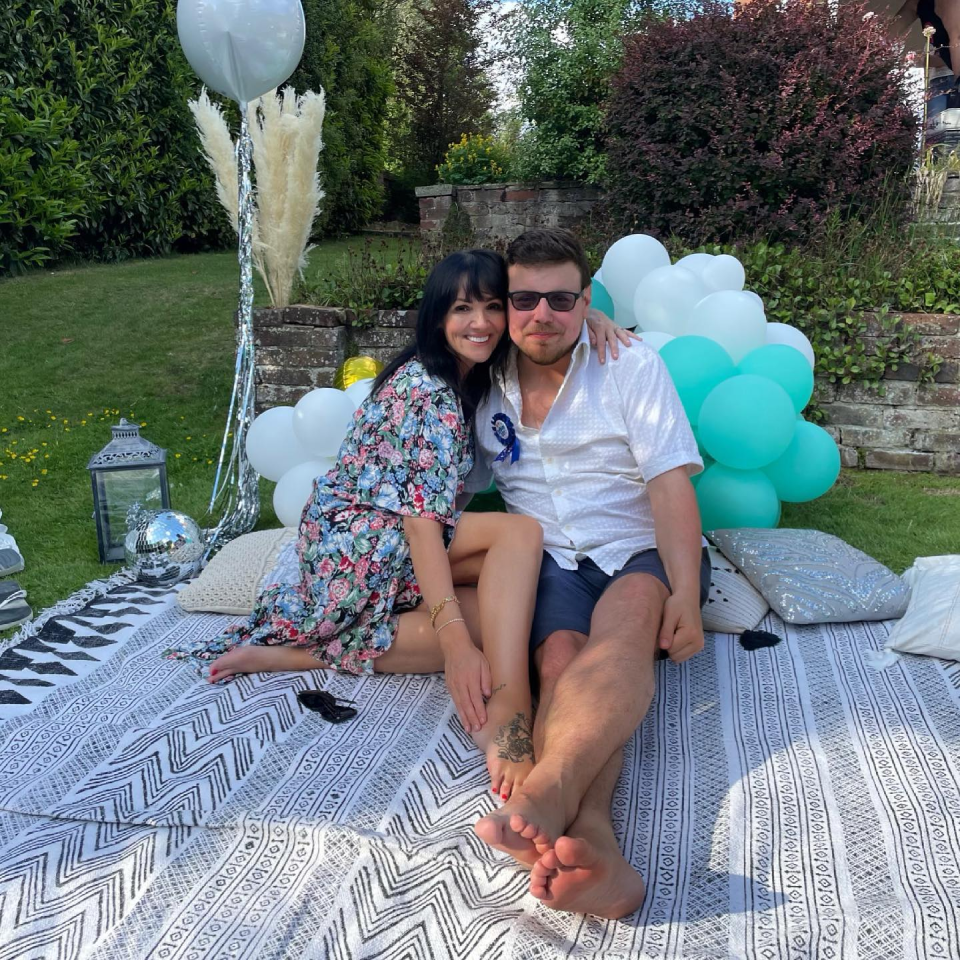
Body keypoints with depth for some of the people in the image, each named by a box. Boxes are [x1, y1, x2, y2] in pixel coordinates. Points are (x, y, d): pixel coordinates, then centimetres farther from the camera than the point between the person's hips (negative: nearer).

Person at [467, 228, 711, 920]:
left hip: (644, 552, -1)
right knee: (562, 655, -31)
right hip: (548, 560, 2)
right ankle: (593, 840, -52)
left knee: (628, 614, -37)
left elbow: (670, 481, -7)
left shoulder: (633, 366, 4)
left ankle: (548, 790, -56)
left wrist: (685, 593, -23)